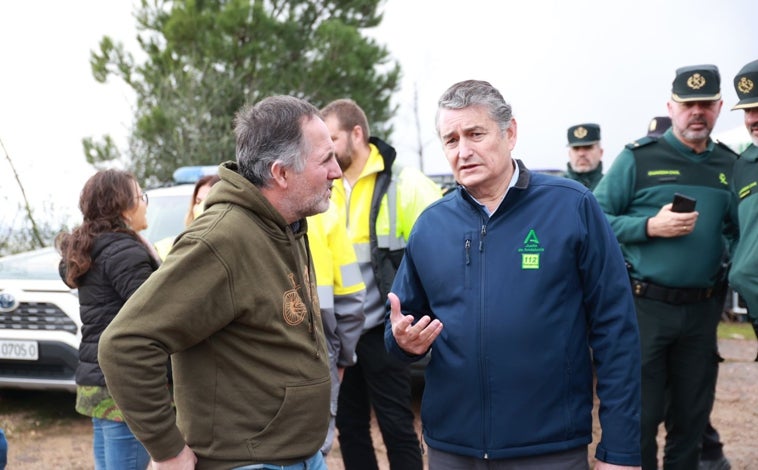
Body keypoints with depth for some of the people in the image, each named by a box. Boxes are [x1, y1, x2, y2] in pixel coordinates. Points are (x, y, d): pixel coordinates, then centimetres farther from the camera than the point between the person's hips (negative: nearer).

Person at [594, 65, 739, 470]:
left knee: (691, 417, 13)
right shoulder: (639, 157, -4)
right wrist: (650, 226, -17)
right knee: (642, 415, 3)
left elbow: (736, 231, 19)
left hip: (702, 310, 4)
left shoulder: (730, 165, 9)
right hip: (646, 304, -4)